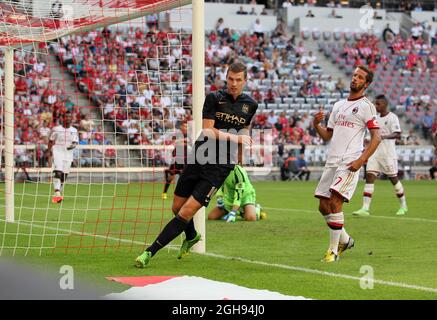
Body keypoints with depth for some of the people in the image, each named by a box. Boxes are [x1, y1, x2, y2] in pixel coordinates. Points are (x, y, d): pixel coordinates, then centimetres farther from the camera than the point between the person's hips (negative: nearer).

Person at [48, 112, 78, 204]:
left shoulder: (74, 130, 9)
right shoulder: (56, 129, 3)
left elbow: (75, 142, 2)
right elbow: (51, 141, 7)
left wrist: (73, 145, -21)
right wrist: (50, 153, -4)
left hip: (68, 154, 3)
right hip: (57, 152, -3)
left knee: (64, 174, 6)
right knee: (57, 172, -19)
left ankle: (59, 193, 21)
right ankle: (57, 193, -29)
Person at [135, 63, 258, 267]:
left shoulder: (250, 105, 6)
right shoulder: (214, 98, -2)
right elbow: (208, 131, -10)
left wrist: (239, 162, 27)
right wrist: (236, 138, -18)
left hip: (220, 167, -1)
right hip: (199, 159, 1)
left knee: (186, 212, -12)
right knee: (177, 207, 12)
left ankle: (150, 252, -9)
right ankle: (191, 237, 44)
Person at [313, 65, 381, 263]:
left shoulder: (366, 106, -2)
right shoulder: (338, 105, 19)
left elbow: (376, 137, -8)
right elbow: (327, 135, 22)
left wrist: (361, 160, -18)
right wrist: (316, 125, 2)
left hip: (350, 163, -7)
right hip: (332, 162, 7)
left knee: (335, 202, -16)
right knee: (323, 206, 6)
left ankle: (333, 250, -8)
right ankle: (345, 240, 26)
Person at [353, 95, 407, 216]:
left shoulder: (392, 118, -9)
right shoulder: (376, 118, 14)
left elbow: (397, 134, -19)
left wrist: (384, 136, -35)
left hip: (388, 154, -6)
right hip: (375, 152, 6)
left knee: (393, 179, 4)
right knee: (369, 177, -7)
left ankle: (403, 205, 23)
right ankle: (365, 208, -13)